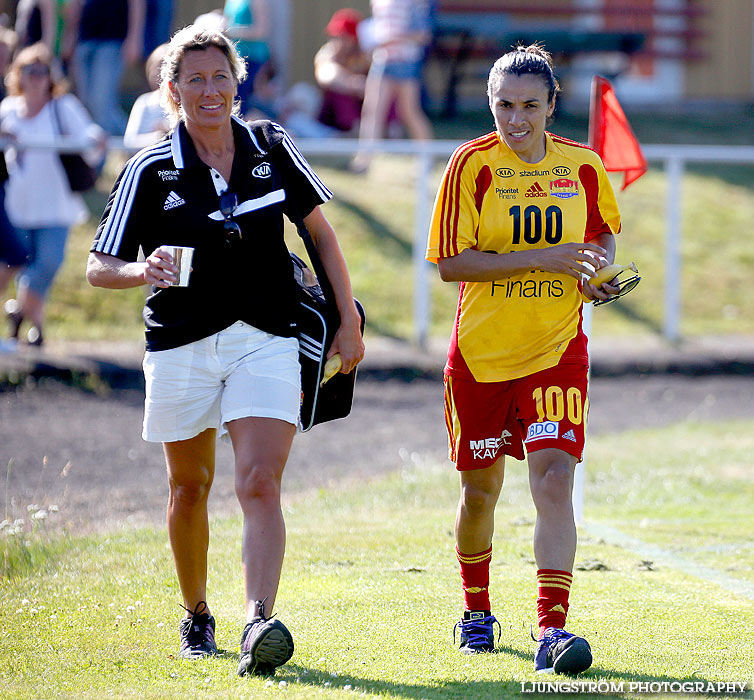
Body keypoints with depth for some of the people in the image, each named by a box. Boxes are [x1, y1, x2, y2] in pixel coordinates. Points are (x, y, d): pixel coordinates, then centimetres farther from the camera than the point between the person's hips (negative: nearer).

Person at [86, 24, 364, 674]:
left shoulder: (271, 149, 0)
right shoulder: (151, 170, -6)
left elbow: (319, 229, 12)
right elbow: (99, 267, -6)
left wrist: (348, 319, 9)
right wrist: (143, 271, -28)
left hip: (266, 341, 0)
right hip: (182, 346, 0)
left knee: (260, 485, -16)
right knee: (190, 488, 13)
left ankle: (259, 624, -28)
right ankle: (196, 616, 34)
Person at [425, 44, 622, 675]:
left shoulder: (584, 166, 2)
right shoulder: (472, 165, -7)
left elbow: (605, 231, 21)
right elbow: (450, 262, -14)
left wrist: (598, 270, -2)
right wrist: (542, 258, -21)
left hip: (557, 350, 1)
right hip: (481, 353, -1)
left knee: (554, 479, -15)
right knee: (481, 489, 11)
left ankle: (552, 631, -17)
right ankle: (477, 612, 35)